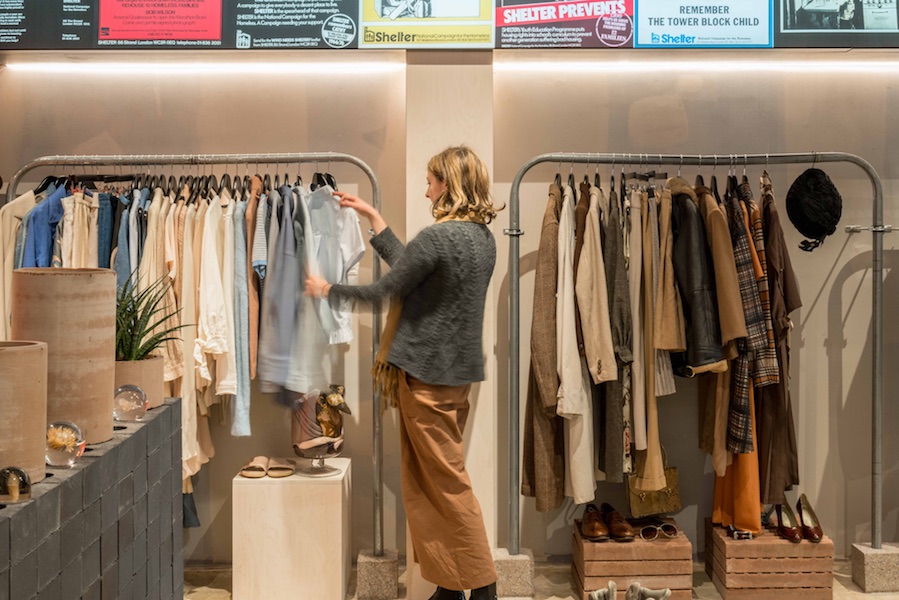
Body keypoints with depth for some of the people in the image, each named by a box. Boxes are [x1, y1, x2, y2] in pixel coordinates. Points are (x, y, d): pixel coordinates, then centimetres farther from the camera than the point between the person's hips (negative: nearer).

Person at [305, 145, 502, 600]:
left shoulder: (438, 237, -18)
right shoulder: (483, 237, 9)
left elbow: (384, 290, -11)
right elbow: (407, 266, 14)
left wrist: (327, 291, 5)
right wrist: (372, 217, 19)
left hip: (428, 374, -9)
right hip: (459, 371, 9)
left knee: (446, 483, 1)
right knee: (432, 482, 16)